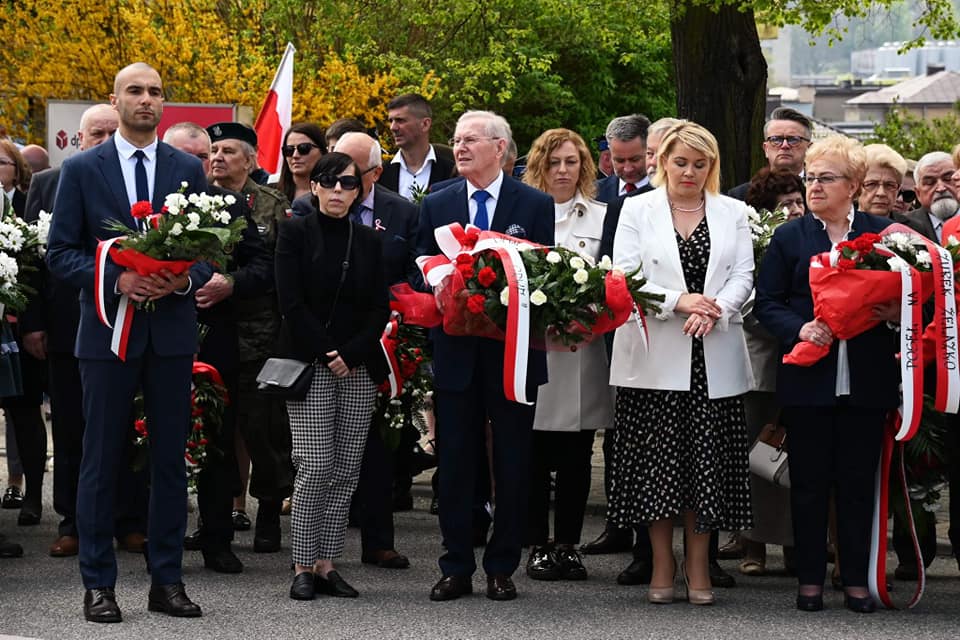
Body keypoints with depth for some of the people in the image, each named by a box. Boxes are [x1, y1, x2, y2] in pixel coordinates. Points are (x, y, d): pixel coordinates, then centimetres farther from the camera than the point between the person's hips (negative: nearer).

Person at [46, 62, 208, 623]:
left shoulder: (189, 170, 7)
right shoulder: (82, 170, 1)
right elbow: (61, 252, -1)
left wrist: (184, 279, -12)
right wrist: (116, 279, -16)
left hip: (172, 331, 2)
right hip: (109, 330, -2)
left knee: (171, 460, 6)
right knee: (102, 460, 1)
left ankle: (168, 580, 13)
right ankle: (99, 585, 8)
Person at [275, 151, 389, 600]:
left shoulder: (367, 240, 12)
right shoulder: (296, 232, 1)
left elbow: (380, 307, 8)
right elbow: (291, 302, -6)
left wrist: (352, 353, -7)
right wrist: (326, 354, -10)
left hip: (358, 367, 4)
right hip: (309, 364, -4)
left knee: (346, 470, 1)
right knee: (315, 467, -10)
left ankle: (326, 563, 7)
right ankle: (303, 567, -4)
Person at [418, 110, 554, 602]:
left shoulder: (535, 205, 1)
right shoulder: (436, 205, 7)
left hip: (512, 352, -2)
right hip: (455, 352, 2)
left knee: (511, 464, 4)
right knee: (455, 463, 4)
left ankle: (502, 568, 12)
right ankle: (456, 569, 11)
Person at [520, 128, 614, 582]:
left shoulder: (600, 217, 11)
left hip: (582, 347, 1)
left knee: (576, 458, 3)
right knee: (534, 455, -1)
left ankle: (568, 545, 10)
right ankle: (538, 546, 6)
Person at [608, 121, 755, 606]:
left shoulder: (732, 213, 12)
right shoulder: (638, 210, 6)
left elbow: (743, 276, 4)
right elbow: (624, 276, -3)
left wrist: (715, 309, -15)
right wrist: (678, 301, -15)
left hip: (714, 358, 1)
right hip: (655, 356, -1)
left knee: (707, 461, 1)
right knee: (657, 459, -1)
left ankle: (698, 565, 9)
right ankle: (662, 565, 9)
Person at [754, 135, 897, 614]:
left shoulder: (882, 233, 6)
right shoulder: (789, 237, 5)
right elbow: (767, 303, 3)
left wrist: (897, 312, -11)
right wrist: (799, 329, -14)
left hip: (865, 378, 0)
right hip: (808, 377, 0)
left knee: (859, 481, 5)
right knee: (809, 482, 4)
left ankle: (856, 579, 13)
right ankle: (810, 578, 13)